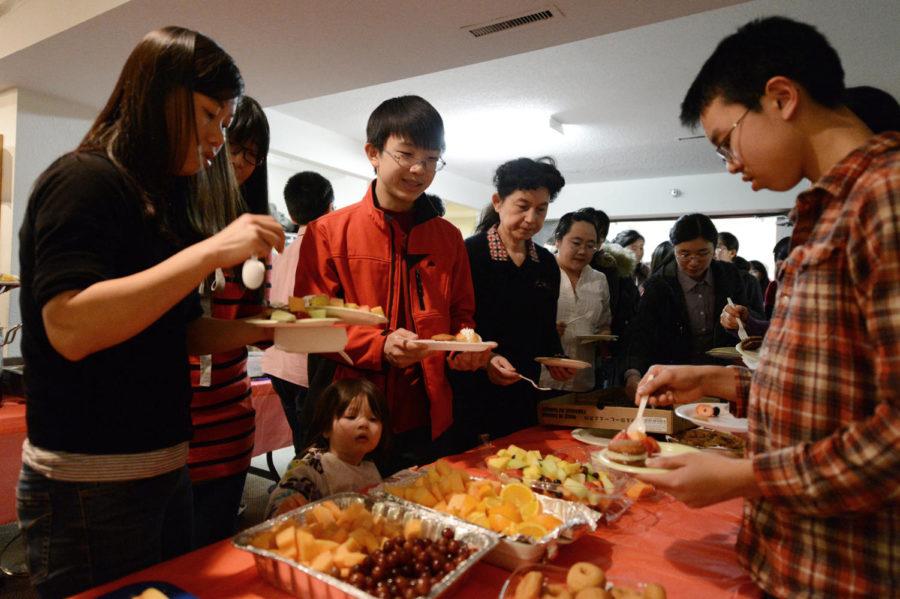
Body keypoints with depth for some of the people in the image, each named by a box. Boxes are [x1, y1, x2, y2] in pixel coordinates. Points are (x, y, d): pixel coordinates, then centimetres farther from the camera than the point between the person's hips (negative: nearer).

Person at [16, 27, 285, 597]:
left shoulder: (158, 200, 12)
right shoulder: (84, 182, -14)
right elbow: (69, 329, -27)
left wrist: (260, 330, -2)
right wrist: (211, 251, -28)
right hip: (90, 484, -8)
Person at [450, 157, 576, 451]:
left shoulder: (547, 263, 8)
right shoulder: (468, 253, -11)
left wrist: (556, 358, 0)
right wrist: (484, 359, -26)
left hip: (523, 395, 6)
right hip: (472, 393, -6)